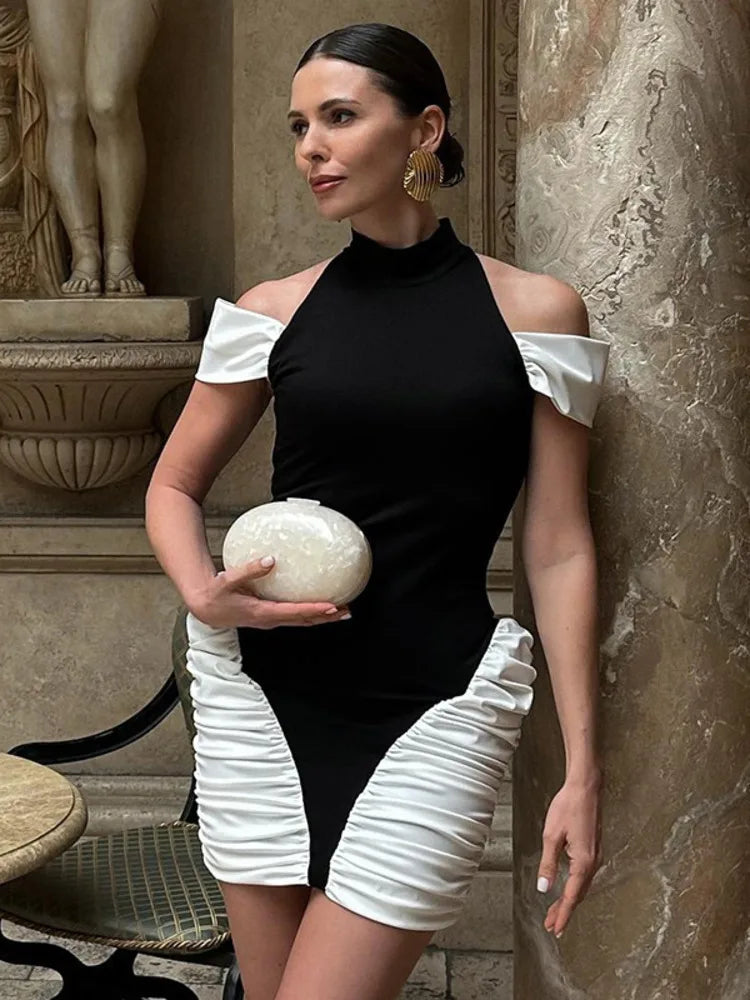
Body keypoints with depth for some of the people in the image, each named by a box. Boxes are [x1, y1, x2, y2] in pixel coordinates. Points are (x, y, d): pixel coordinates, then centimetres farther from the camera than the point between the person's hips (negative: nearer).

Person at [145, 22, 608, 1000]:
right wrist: (201, 591, -9)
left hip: (437, 707, -2)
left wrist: (583, 769, -4)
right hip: (263, 696, 3)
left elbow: (558, 549, -1)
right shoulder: (275, 311, 3)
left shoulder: (533, 311, -1)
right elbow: (173, 487, 13)